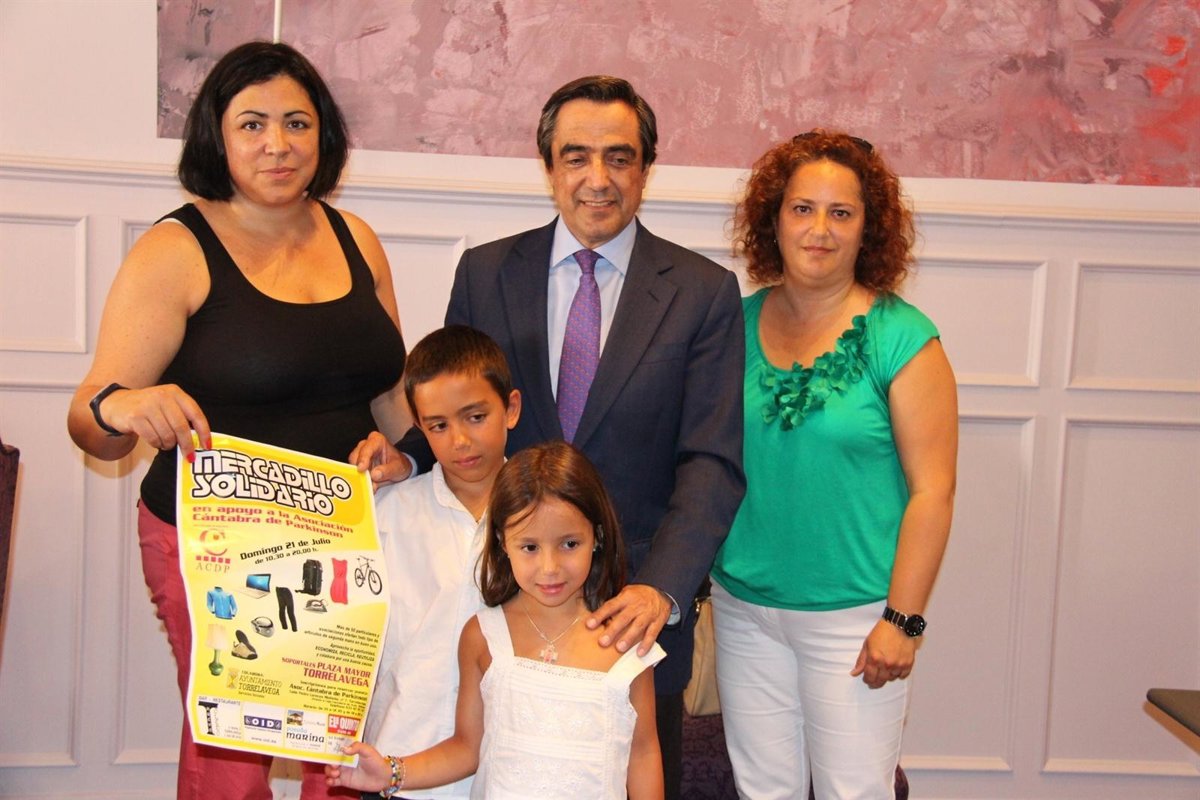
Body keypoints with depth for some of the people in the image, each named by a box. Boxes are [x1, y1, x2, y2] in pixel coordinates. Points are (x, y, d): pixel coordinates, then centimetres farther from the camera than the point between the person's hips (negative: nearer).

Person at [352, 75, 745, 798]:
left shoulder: (704, 292, -3)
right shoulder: (485, 272, 4)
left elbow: (712, 462, -9)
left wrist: (661, 589, -23)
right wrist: (406, 455, -12)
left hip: (638, 608, -1)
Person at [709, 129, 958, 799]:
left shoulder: (901, 337, -9)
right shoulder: (736, 324, 3)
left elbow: (933, 490, -10)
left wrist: (903, 619, -12)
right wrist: (702, 576, 6)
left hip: (854, 615, -3)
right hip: (743, 606, 4)